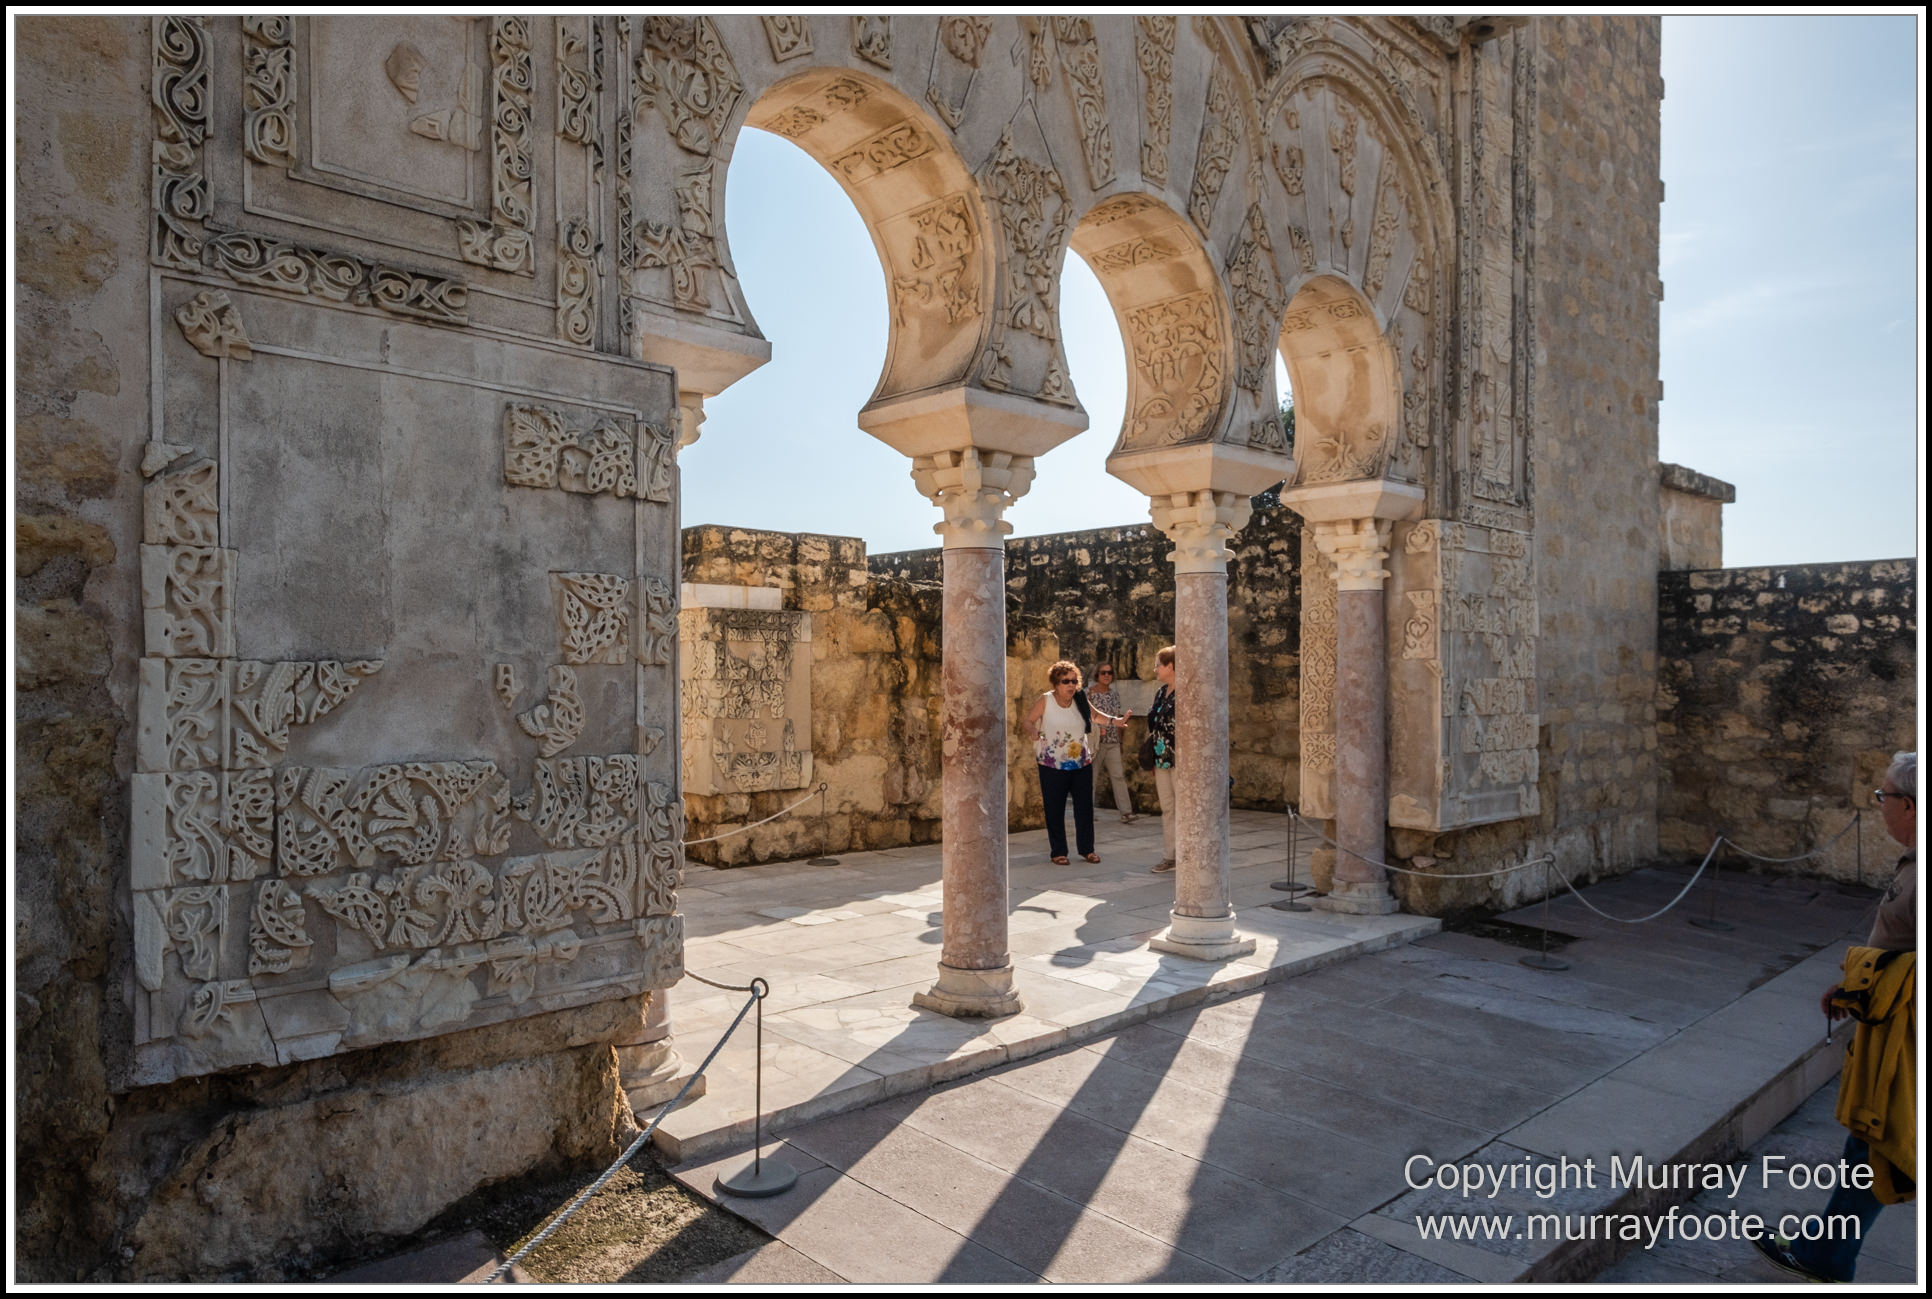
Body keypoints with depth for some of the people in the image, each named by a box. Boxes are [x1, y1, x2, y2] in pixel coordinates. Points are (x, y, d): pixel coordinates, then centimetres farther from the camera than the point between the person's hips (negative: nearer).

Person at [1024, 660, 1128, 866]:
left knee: (1085, 807, 8)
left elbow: (1095, 714, 20)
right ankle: (1058, 852, 16)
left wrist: (1113, 720, 8)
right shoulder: (1045, 701, -8)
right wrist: (1033, 732, -23)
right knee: (1055, 810, 2)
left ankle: (1087, 848, 22)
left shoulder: (1081, 700, 2)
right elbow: (1029, 720, -2)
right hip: (1053, 766, -3)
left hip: (1082, 763, 3)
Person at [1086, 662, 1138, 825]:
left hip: (1112, 743, 4)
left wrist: (1119, 740, 15)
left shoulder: (1114, 695, 11)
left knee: (1119, 775, -4)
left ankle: (1126, 813, -7)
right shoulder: (1089, 694, -5)